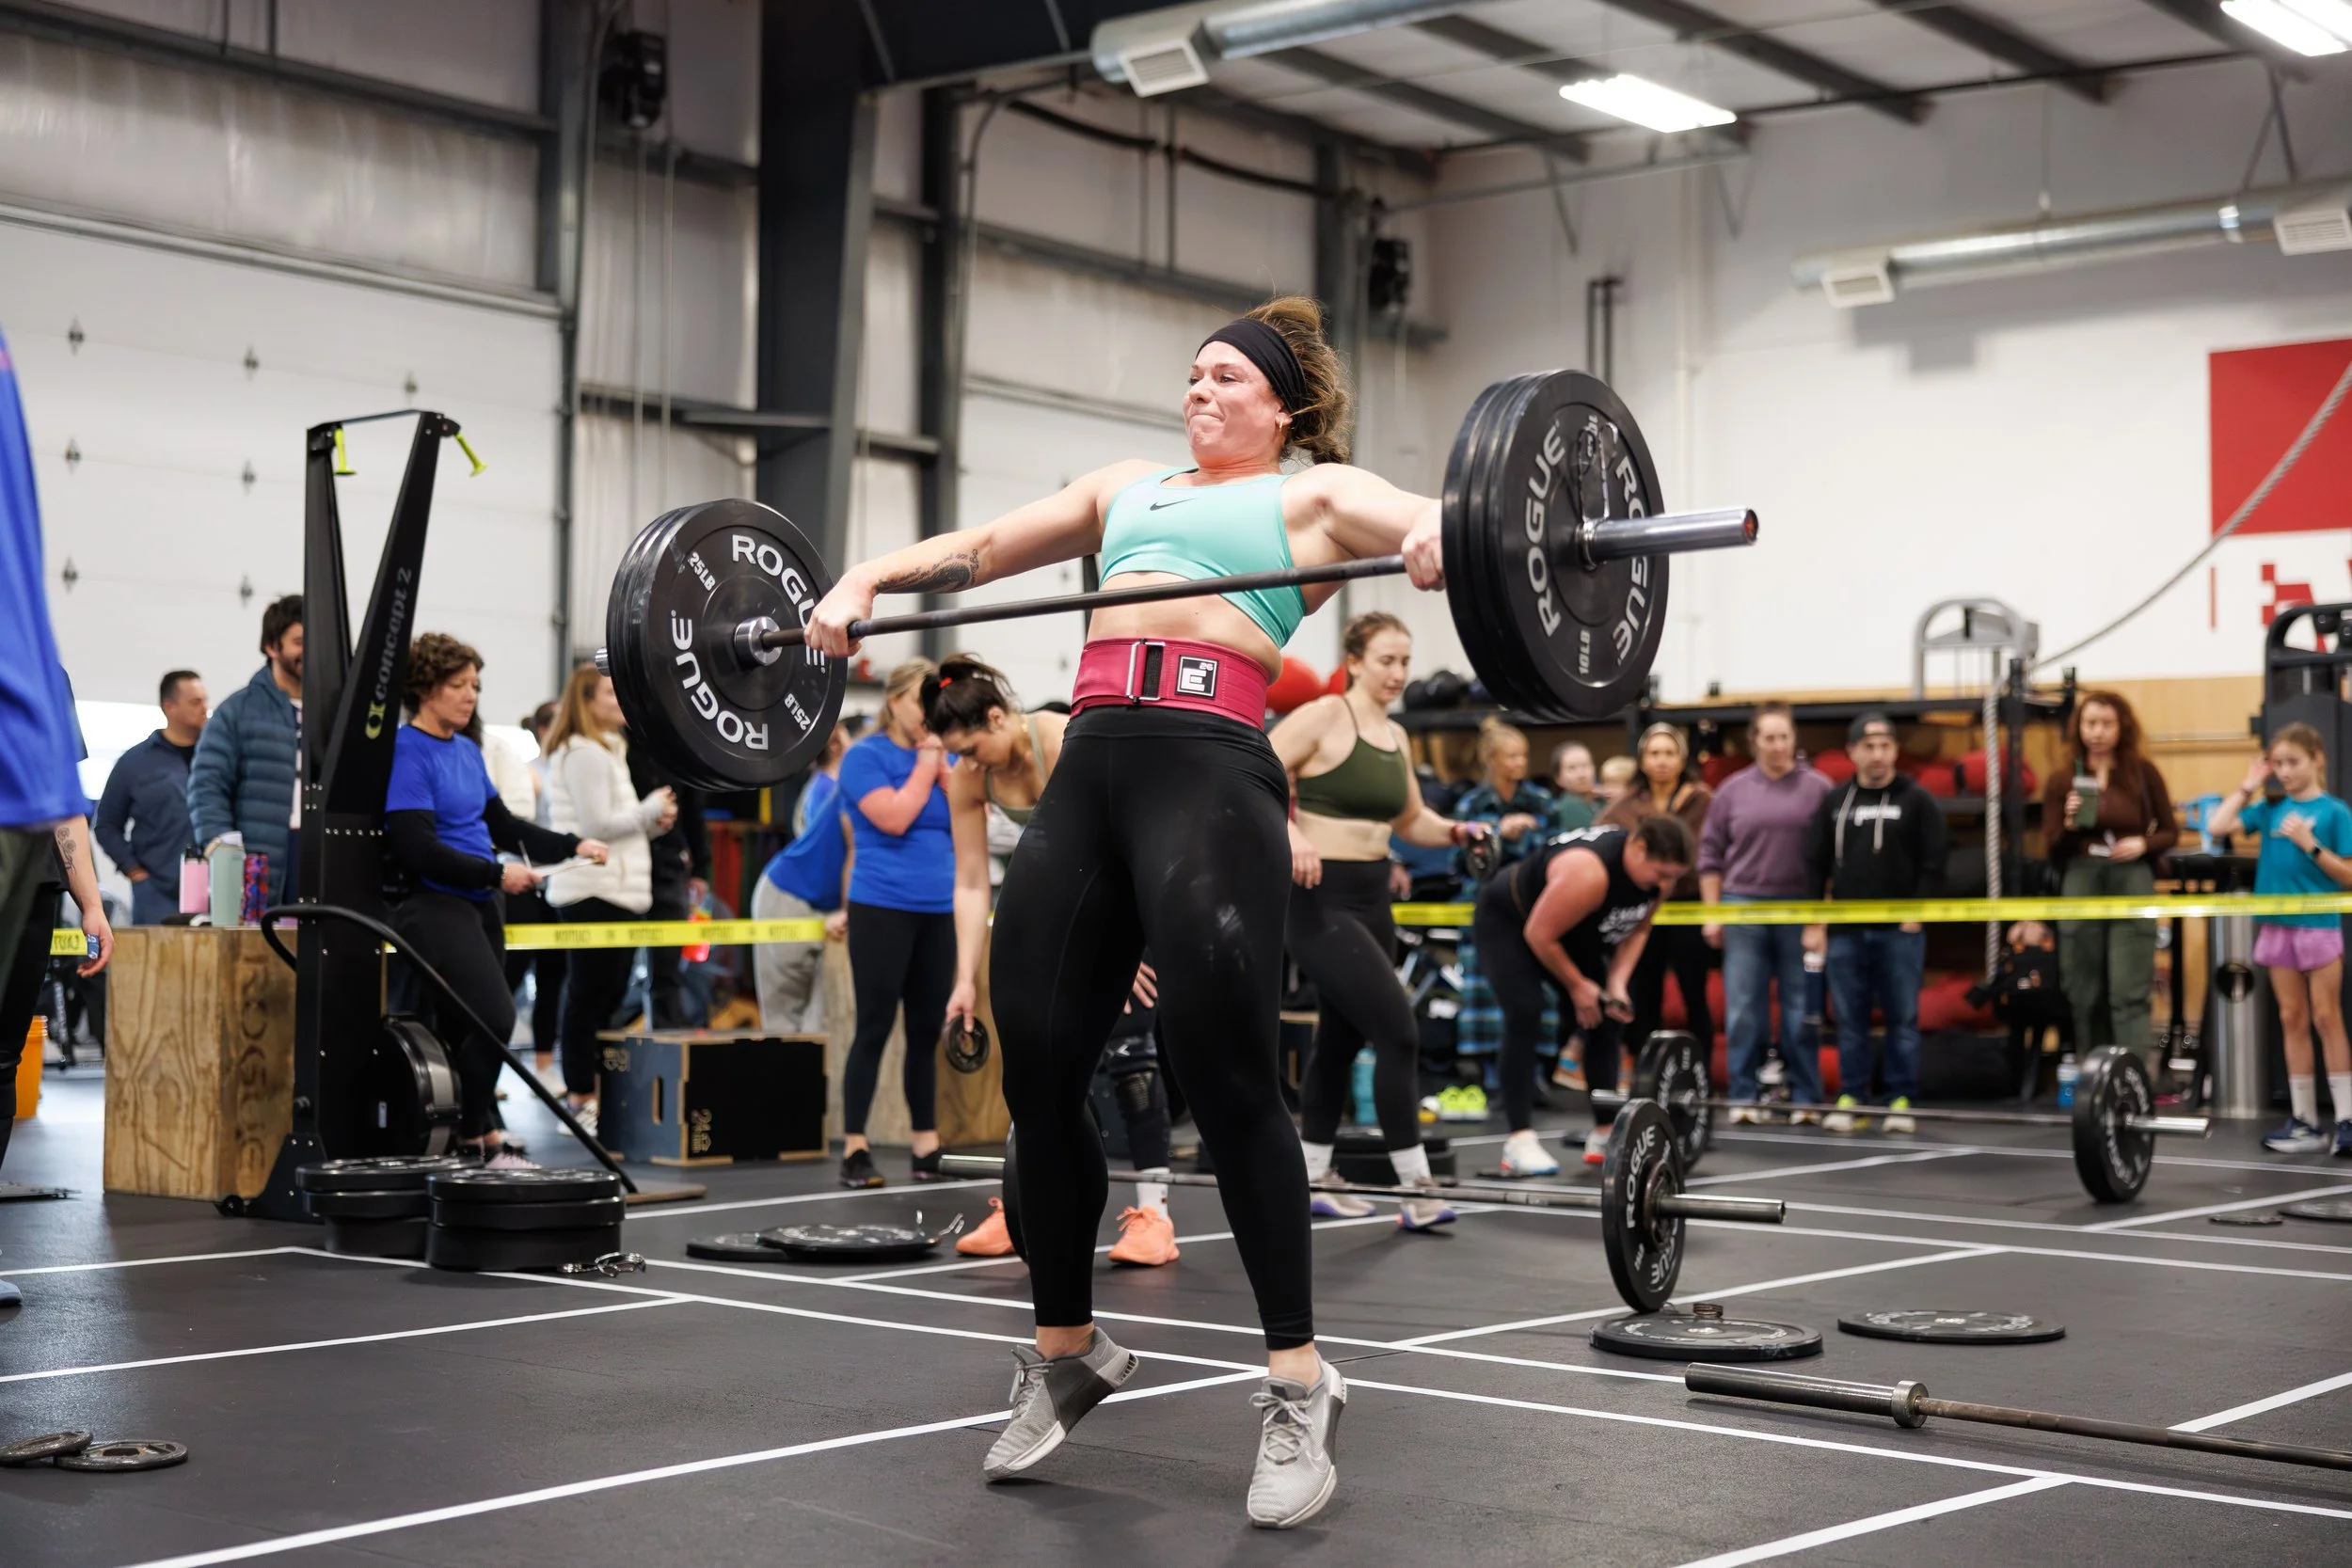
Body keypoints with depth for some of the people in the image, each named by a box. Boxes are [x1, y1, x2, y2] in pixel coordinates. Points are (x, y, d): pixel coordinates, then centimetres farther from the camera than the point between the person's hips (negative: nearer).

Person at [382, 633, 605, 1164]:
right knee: (495, 1017, -17)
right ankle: (476, 1139, -2)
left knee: (467, 1029, 8)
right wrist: (496, 874, -15)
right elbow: (418, 850, -18)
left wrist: (572, 845, 10)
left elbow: (502, 824, 21)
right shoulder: (406, 752, -11)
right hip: (430, 904, -8)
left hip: (477, 903, 8)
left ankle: (478, 1138, 13)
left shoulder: (468, 751, 14)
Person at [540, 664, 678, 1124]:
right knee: (590, 998, -6)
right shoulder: (585, 754, -11)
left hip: (616, 892, 10)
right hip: (595, 892, -10)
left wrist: (654, 822, 8)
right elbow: (597, 824, -17)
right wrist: (650, 810, -6)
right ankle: (581, 1098, -2)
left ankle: (584, 1092, 15)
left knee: (601, 997, 10)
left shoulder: (607, 750, 23)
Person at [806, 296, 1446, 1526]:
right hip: (1086, 770, 6)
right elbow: (983, 547, 27)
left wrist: (1434, 537, -31)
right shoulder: (1127, 488, 29)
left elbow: (1428, 522, -7)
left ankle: (1297, 1385, 0)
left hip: (1210, 770, -6)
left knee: (1225, 1076, -11)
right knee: (1036, 1075, 4)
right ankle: (1065, 1352, 22)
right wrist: (868, 578, 10)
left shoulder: (1313, 493, 12)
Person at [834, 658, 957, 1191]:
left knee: (927, 1031, 9)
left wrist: (944, 763, -3)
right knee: (874, 1029, -4)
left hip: (937, 912, 6)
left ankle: (927, 1147, 16)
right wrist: (925, 762, -9)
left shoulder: (943, 756, 13)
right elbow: (894, 818, -18)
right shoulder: (865, 756, -4)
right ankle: (854, 1151, 0)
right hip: (882, 908, -6)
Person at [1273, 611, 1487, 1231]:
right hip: (1319, 898, -9)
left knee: (1342, 1037, 14)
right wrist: (1290, 832, -30)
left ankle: (1314, 1178, 25)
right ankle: (1416, 1186, -10)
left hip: (1372, 898, 9)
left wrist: (1455, 831, 4)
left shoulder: (1396, 737, 12)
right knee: (1397, 1031, -14)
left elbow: (1411, 819, 22)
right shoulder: (1322, 718, -11)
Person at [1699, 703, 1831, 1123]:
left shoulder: (1818, 788, 2)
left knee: (1802, 1009, 3)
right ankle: (1743, 1098, 8)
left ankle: (1805, 1098, 8)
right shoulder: (1733, 790, 5)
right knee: (1743, 1010, 2)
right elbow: (1711, 854, 7)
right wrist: (1711, 913, 2)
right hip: (1743, 907, 1)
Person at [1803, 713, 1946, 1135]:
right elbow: (1815, 865, 9)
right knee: (1850, 1020, 5)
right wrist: (1813, 923, 3)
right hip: (1845, 930, 2)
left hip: (1900, 931, -2)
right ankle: (1851, 1099, 12)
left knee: (1902, 1019, 1)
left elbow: (1932, 864, -2)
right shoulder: (1833, 802, 9)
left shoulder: (1917, 801, 1)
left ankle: (1901, 1100, 8)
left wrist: (1916, 914, -9)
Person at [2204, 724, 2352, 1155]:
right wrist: (2248, 785, 0)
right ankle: (2305, 1121, 12)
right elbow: (2216, 828, -2)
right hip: (2277, 924, 4)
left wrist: (2309, 844, -19)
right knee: (2292, 1021, 7)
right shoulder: (2270, 809, 6)